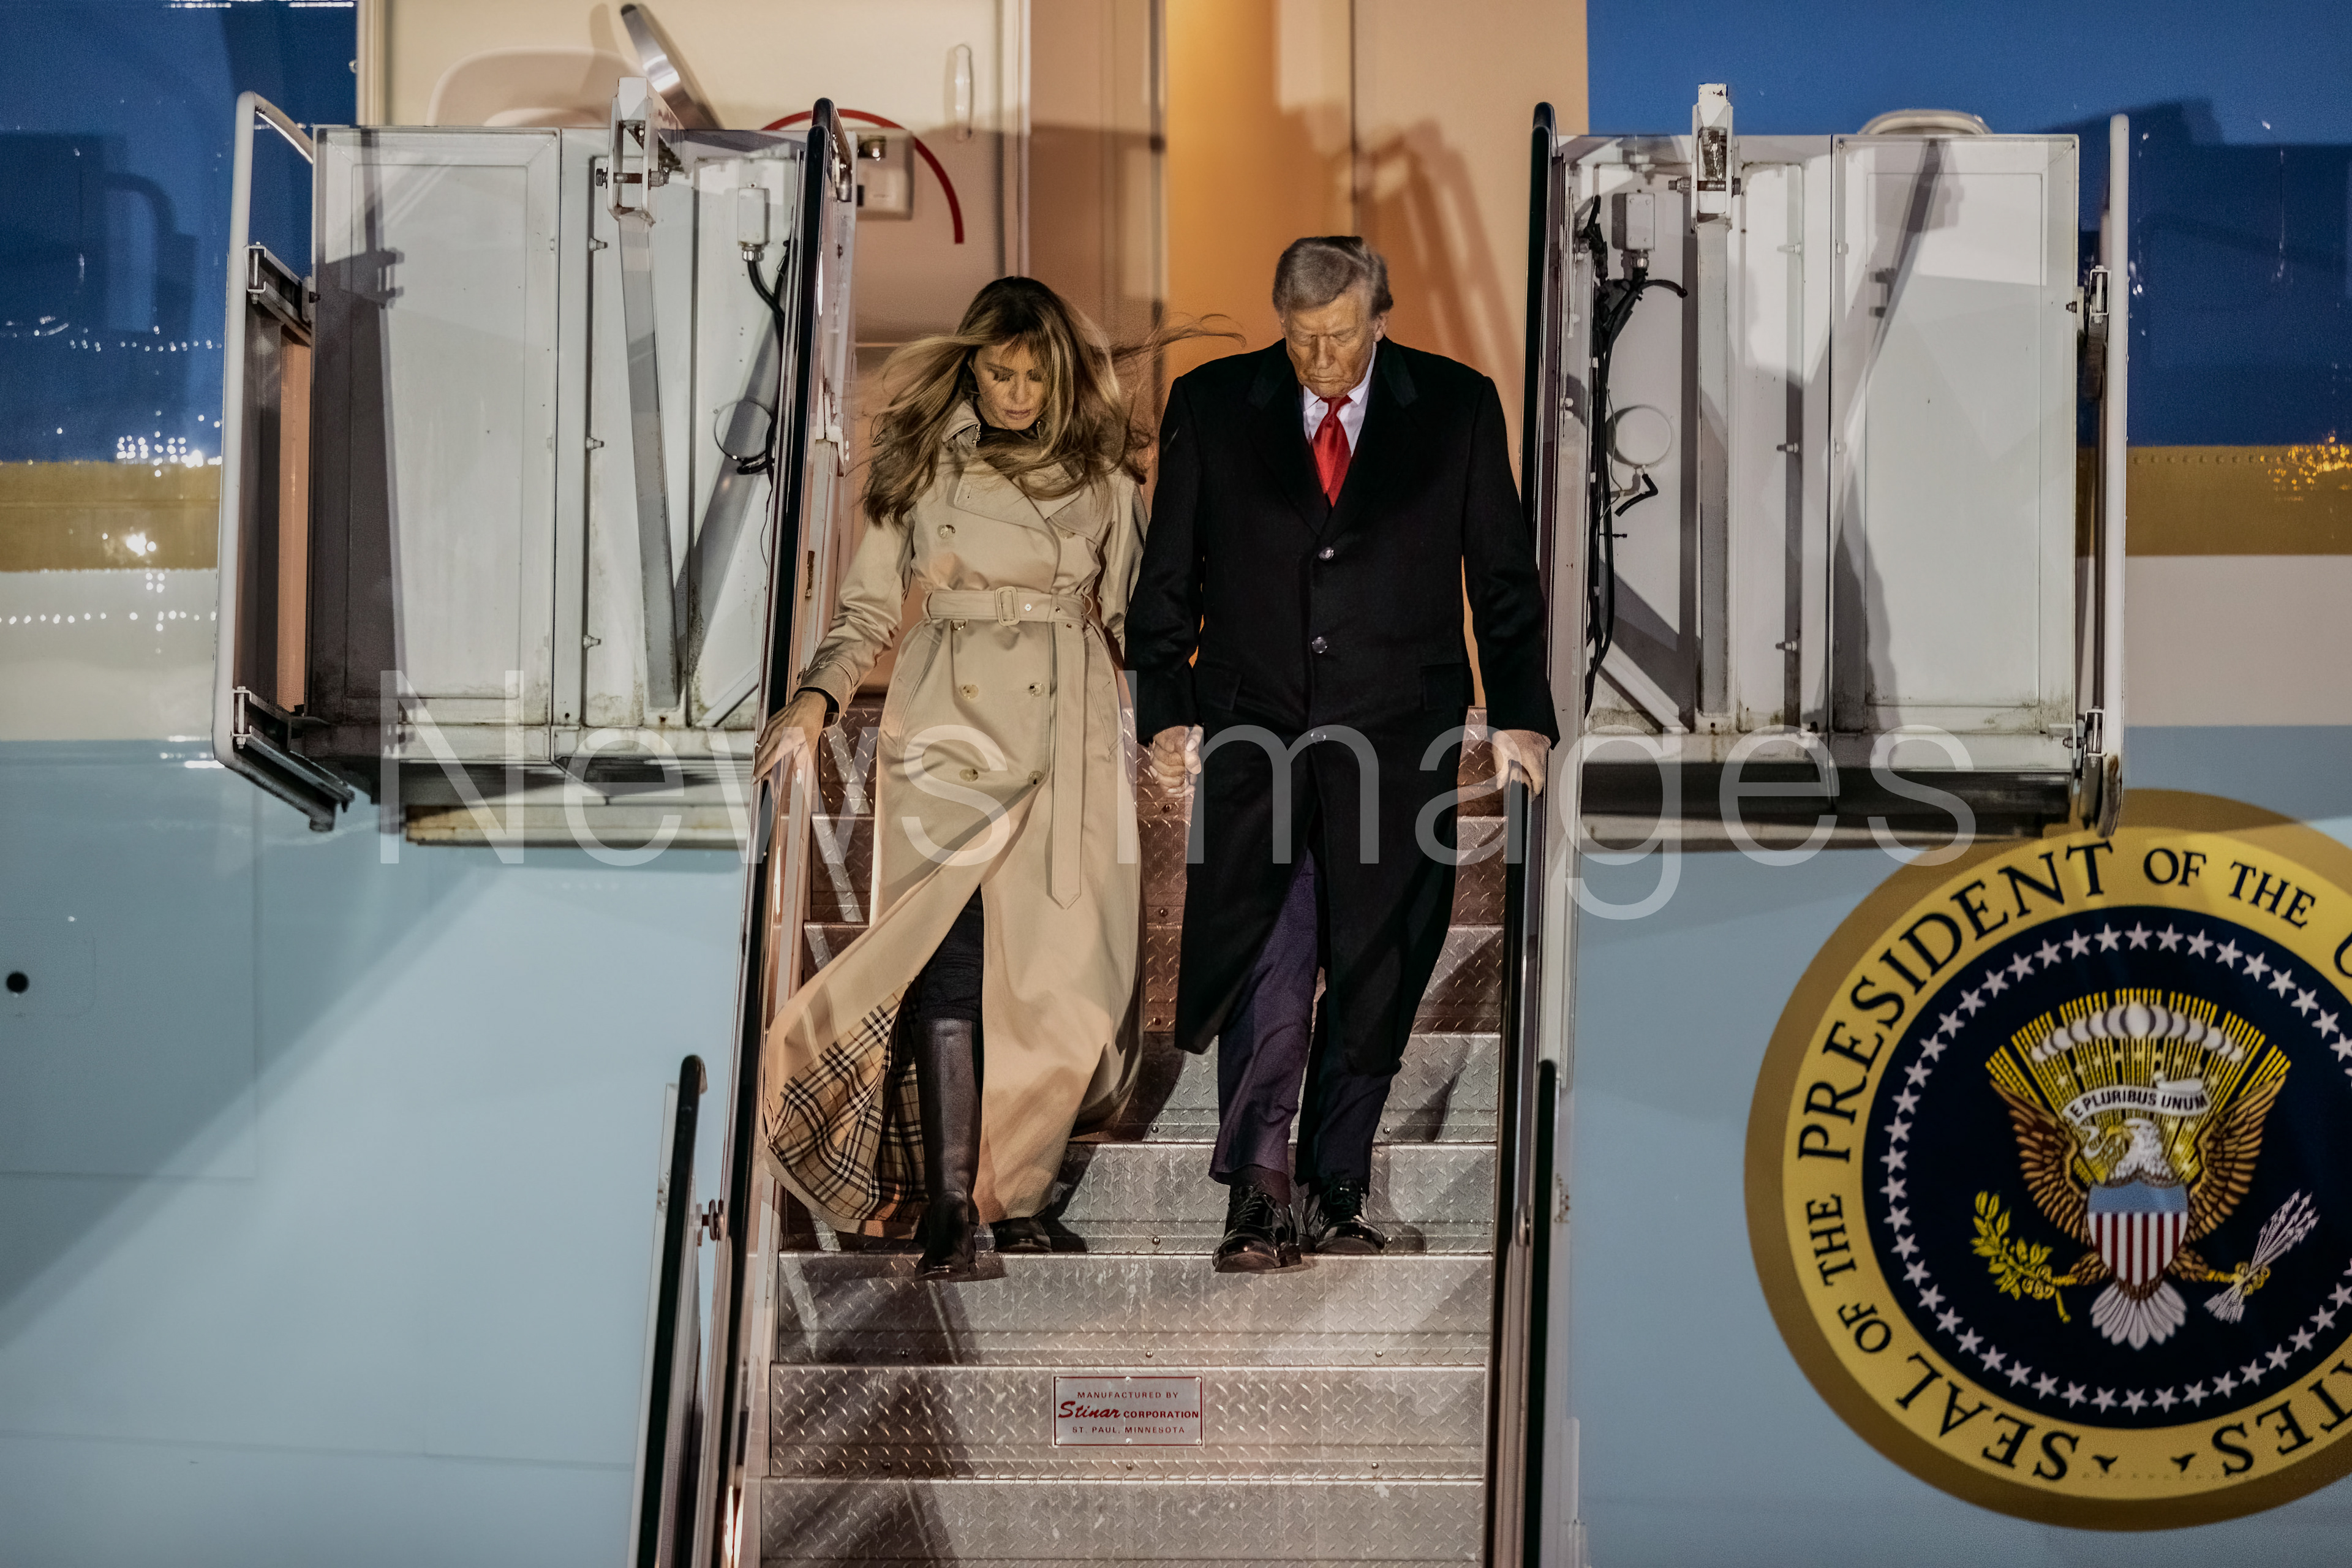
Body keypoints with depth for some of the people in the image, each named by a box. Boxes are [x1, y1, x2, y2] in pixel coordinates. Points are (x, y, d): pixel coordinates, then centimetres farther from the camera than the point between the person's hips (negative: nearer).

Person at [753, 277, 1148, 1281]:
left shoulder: (1103, 475, 10)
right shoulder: (919, 463, 6)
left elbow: (1133, 620, 16)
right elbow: (867, 610, 7)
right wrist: (816, 698, -9)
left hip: (1066, 745, 2)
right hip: (950, 736, -1)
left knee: (1054, 969, -1)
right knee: (952, 965, -10)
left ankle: (1014, 1191, 14)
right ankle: (948, 1208, -5)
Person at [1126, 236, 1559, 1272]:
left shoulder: (1459, 407, 5)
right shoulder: (1210, 405, 5)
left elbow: (1504, 576, 10)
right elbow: (1167, 577, 9)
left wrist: (1521, 715, 3)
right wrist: (1166, 713, 1)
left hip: (1398, 742, 1)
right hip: (1252, 731, 0)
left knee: (1373, 975, 2)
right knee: (1266, 961, -13)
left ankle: (1333, 1194, 15)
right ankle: (1257, 1189, -7)